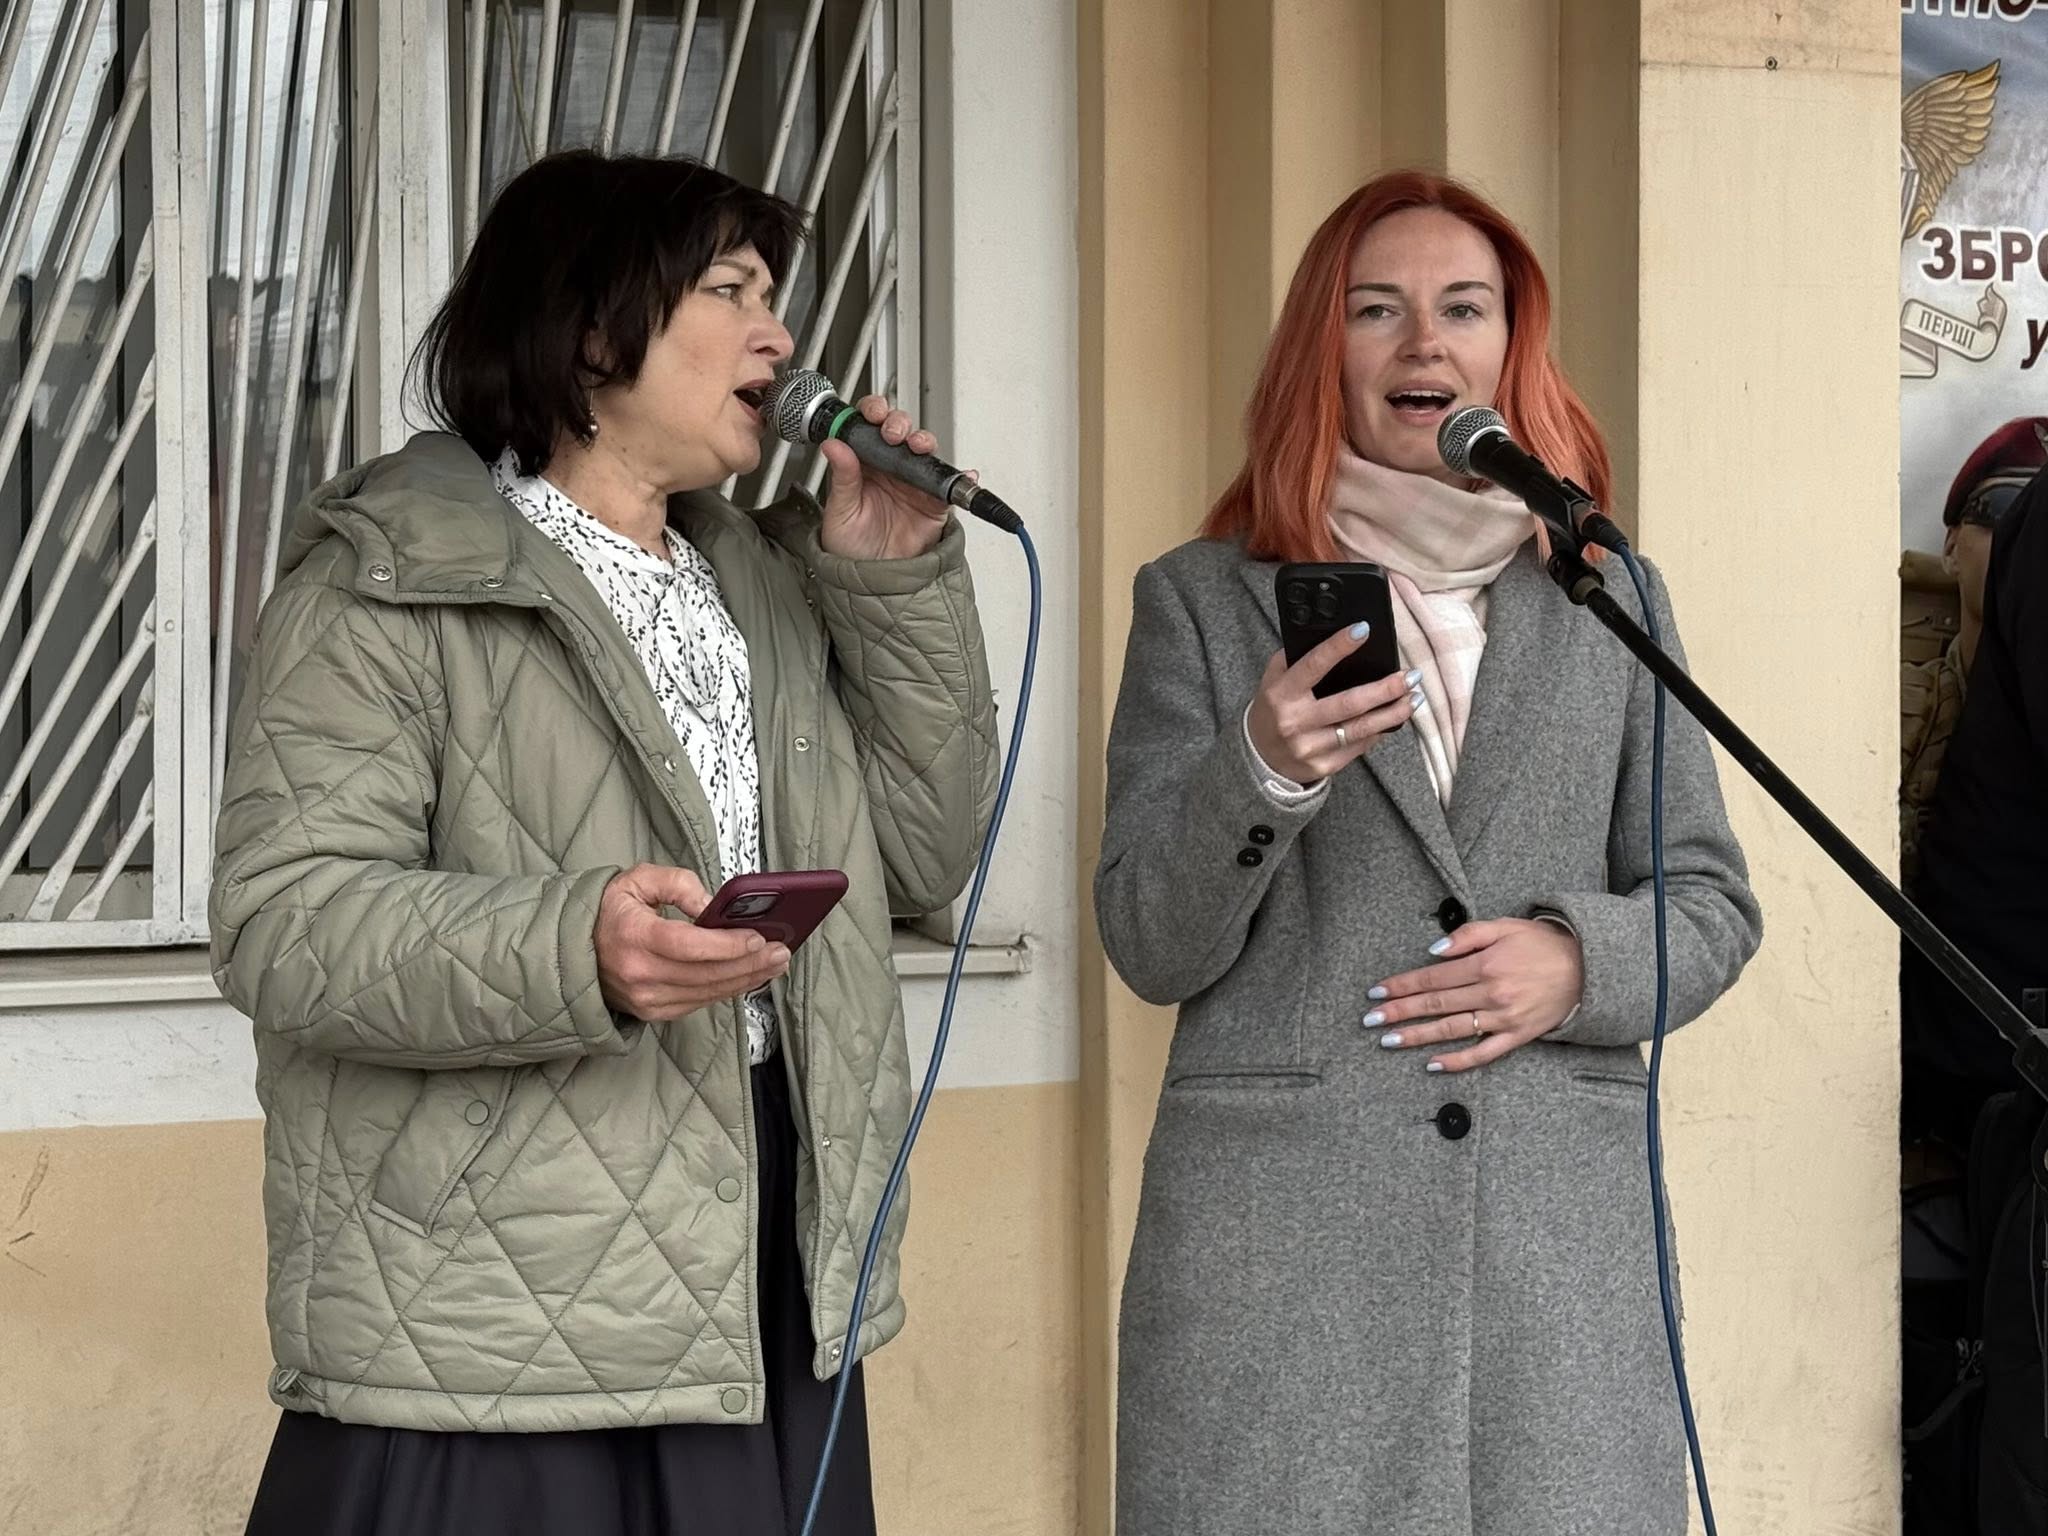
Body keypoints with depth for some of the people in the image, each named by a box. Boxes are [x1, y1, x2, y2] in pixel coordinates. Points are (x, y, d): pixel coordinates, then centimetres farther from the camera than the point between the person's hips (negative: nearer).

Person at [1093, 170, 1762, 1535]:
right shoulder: (1204, 600, 7)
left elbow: (1713, 903, 15)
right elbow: (1151, 949, 2)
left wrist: (1582, 959, -6)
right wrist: (1261, 772, -15)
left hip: (1560, 1219, 2)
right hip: (1276, 1225, -2)